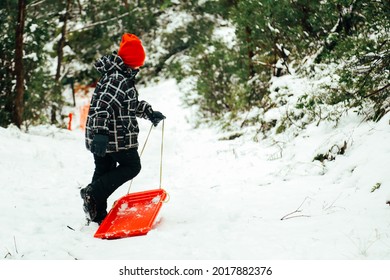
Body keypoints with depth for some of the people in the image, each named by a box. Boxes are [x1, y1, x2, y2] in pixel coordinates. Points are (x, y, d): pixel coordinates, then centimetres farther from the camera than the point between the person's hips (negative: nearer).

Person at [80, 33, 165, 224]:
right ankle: (92, 193, -7)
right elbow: (104, 104, -30)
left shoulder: (122, 76, 16)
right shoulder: (117, 79, -18)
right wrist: (101, 132, -38)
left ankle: (98, 214, 22)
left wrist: (149, 113, 25)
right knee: (132, 166, 2)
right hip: (115, 136, -10)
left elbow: (131, 103, 29)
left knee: (104, 170, 16)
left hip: (102, 136, 10)